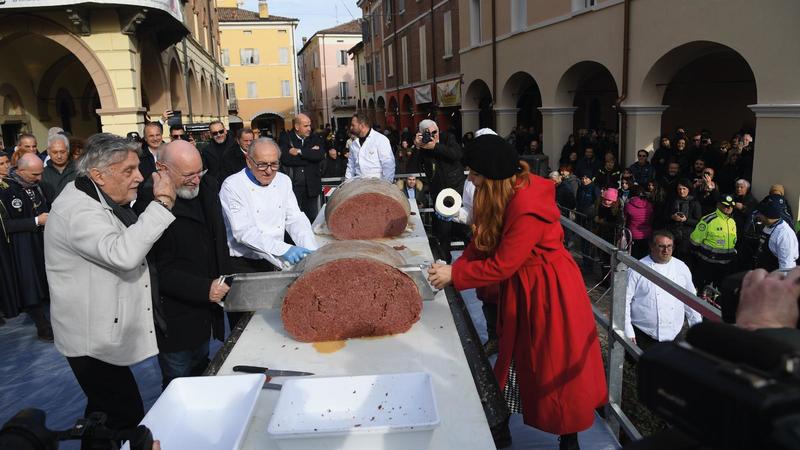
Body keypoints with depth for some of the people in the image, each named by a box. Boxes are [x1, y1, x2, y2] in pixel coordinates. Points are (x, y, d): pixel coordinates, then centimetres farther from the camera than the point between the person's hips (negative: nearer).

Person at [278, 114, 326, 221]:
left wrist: (299, 151, -14)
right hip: (292, 187, -2)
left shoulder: (315, 139, 8)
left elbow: (320, 155, -11)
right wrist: (310, 154, -12)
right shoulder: (285, 139, 1)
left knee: (312, 218, 9)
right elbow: (285, 158, -16)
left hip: (311, 186, 3)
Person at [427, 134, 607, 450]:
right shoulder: (507, 191, -4)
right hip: (521, 286, 9)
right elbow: (483, 239, 1)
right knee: (519, 356, 22)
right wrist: (455, 267, -11)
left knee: (556, 365, 9)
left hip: (547, 290, -8)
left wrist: (454, 275, -18)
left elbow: (501, 265, -26)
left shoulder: (528, 208, -32)